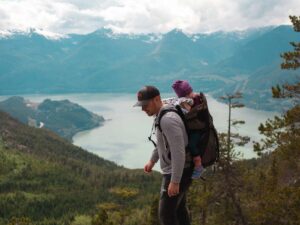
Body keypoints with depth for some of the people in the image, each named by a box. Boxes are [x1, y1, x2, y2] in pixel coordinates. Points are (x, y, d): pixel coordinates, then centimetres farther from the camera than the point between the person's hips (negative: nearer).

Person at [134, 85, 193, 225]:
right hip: (174, 170, 10)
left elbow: (179, 152, -30)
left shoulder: (168, 119, -27)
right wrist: (152, 161, 31)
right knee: (179, 208, 21)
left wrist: (174, 182, -27)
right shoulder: (161, 116, 6)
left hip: (178, 173, -10)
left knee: (166, 213, -4)